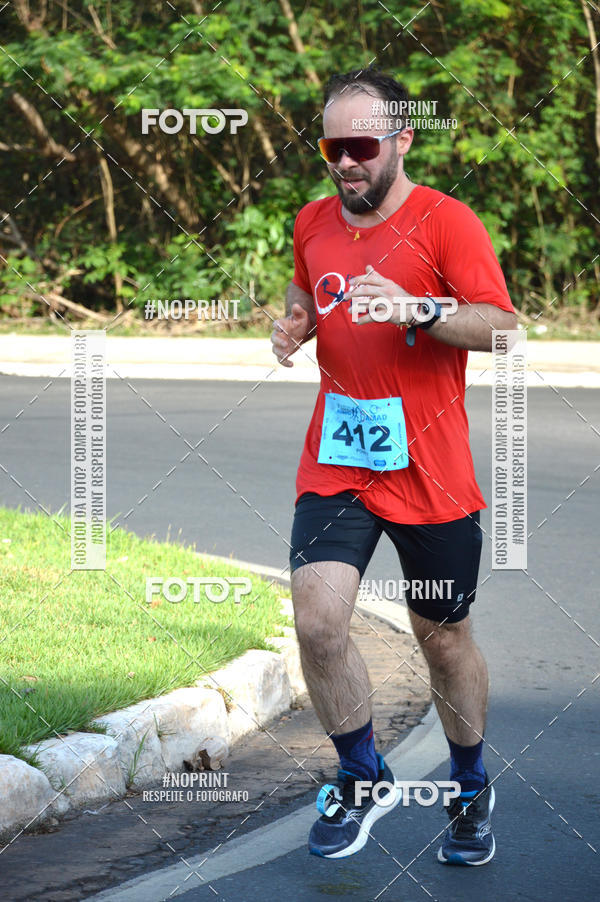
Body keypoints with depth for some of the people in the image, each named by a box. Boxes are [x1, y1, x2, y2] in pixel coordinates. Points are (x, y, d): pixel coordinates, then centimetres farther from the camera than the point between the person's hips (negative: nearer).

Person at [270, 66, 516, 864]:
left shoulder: (446, 222, -8)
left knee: (444, 638, 10)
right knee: (318, 623, -14)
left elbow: (502, 324, -16)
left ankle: (471, 789, 34)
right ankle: (364, 781, 8)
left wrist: (416, 308, -32)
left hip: (430, 474, -3)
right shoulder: (313, 223, 9)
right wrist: (294, 325, 5)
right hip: (335, 462, 3)